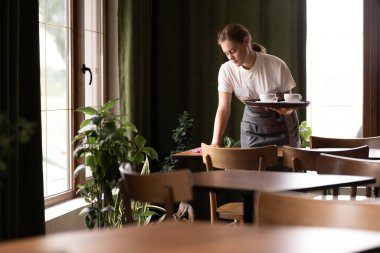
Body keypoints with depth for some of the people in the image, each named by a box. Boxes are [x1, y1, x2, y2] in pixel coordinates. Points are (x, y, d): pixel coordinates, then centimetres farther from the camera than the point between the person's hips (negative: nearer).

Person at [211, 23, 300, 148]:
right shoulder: (227, 70, -16)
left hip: (282, 126, -2)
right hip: (252, 127, 2)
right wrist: (215, 143, -28)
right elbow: (223, 109, -17)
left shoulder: (277, 65, -23)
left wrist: (286, 110, -38)